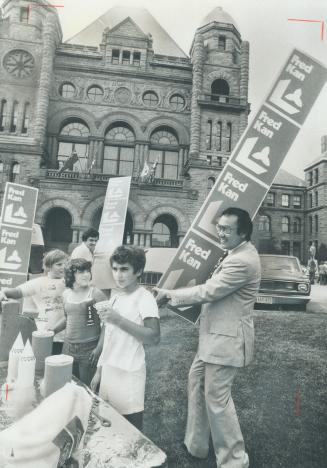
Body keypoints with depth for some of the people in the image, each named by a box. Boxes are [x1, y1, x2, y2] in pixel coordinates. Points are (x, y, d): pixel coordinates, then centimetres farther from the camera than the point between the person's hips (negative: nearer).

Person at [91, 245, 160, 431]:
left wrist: (119, 320, -25)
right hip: (108, 371, 7)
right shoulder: (115, 298, 9)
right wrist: (99, 371, 16)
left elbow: (154, 337, -22)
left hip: (129, 374, -6)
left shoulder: (144, 297, -12)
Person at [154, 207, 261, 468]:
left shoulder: (243, 261, -24)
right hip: (214, 335, 11)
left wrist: (169, 295, -12)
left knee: (217, 399, 1)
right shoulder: (236, 253, 11)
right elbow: (215, 292, 15)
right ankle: (196, 445, 37)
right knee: (196, 380, 19)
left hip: (227, 339, -11)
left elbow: (208, 291, -23)